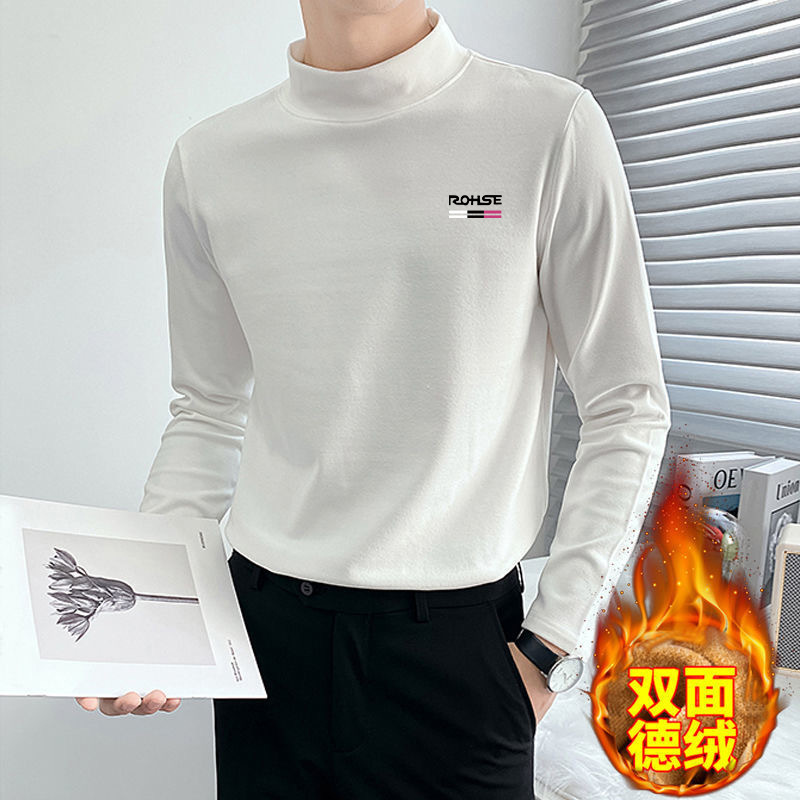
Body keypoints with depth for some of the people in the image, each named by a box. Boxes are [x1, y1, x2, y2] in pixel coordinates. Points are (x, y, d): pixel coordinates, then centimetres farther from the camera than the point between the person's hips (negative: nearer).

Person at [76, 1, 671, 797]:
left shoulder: (550, 126, -8)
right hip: (263, 622, 3)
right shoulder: (206, 162, 2)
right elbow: (207, 411, 9)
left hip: (457, 639, -2)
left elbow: (626, 409, -5)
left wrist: (549, 646, -6)